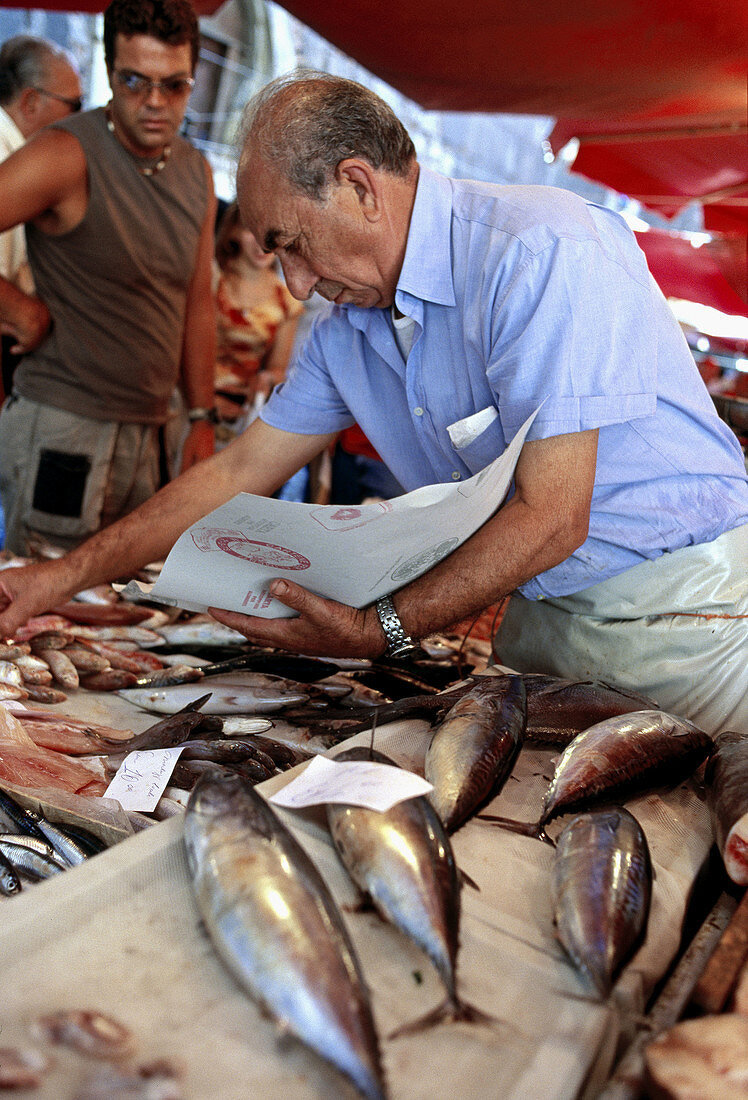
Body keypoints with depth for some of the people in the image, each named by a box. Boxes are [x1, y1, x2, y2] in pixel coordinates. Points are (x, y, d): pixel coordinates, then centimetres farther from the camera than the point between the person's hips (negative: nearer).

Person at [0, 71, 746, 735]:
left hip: (681, 607, -6)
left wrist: (378, 631, -23)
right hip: (540, 614, 6)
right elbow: (237, 475, 7)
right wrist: (61, 577, 5)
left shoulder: (543, 252, -21)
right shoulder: (346, 327, 4)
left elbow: (549, 518, -24)